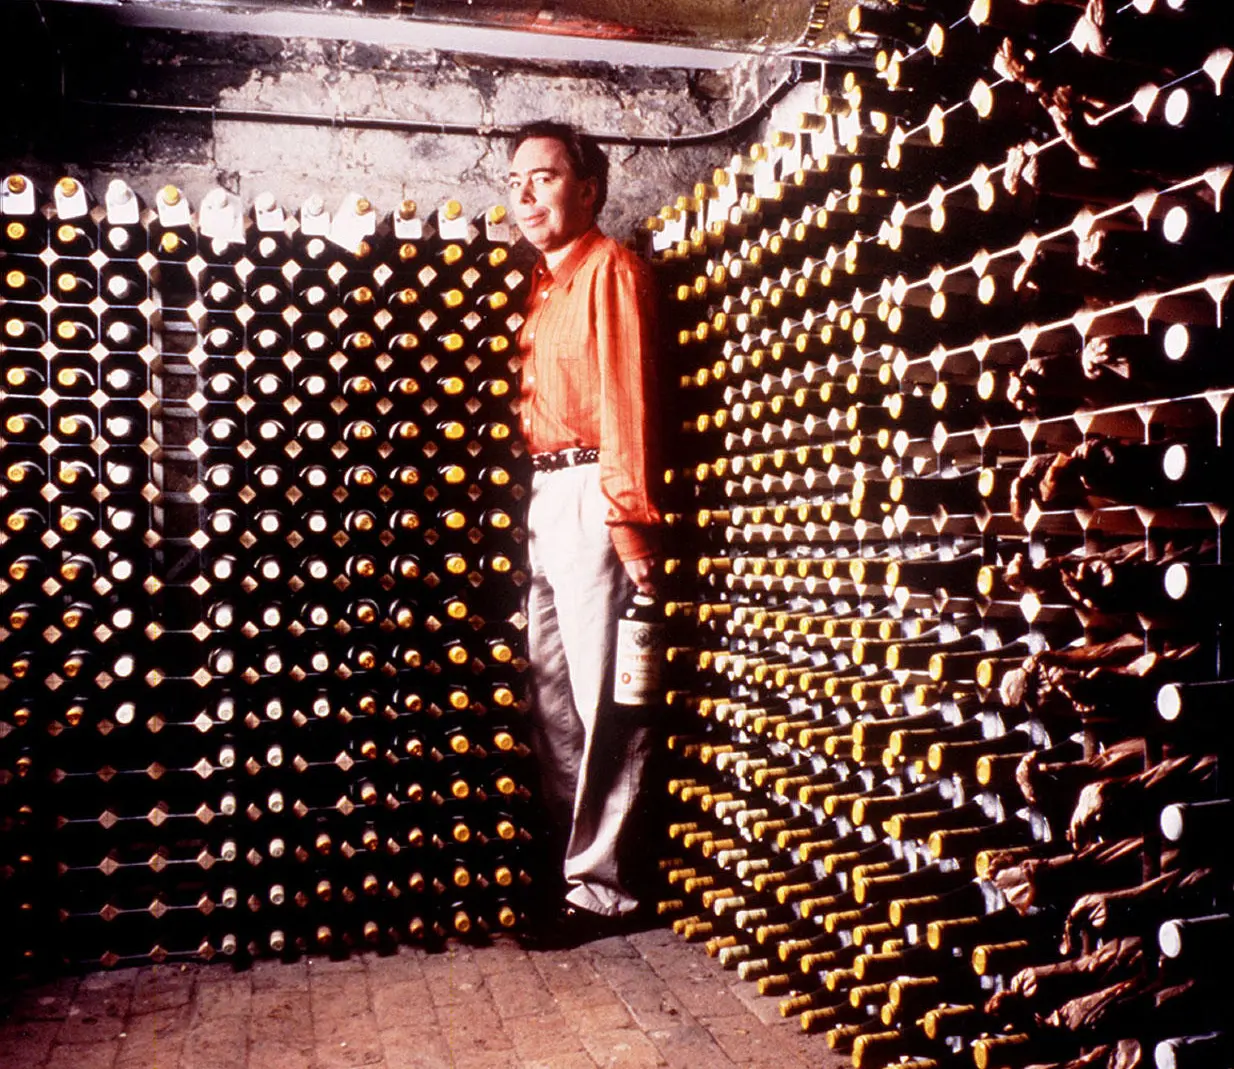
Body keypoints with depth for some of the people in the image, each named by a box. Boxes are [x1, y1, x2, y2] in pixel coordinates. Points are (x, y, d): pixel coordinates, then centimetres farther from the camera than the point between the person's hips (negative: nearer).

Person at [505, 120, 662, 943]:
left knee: (599, 701, -3)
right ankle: (569, 860, 26)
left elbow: (627, 398, -14)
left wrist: (631, 522, -19)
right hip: (544, 495, 9)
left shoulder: (610, 269, -5)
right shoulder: (544, 283, 20)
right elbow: (536, 401, 13)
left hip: (589, 491, -9)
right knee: (551, 694, 13)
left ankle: (603, 887, 7)